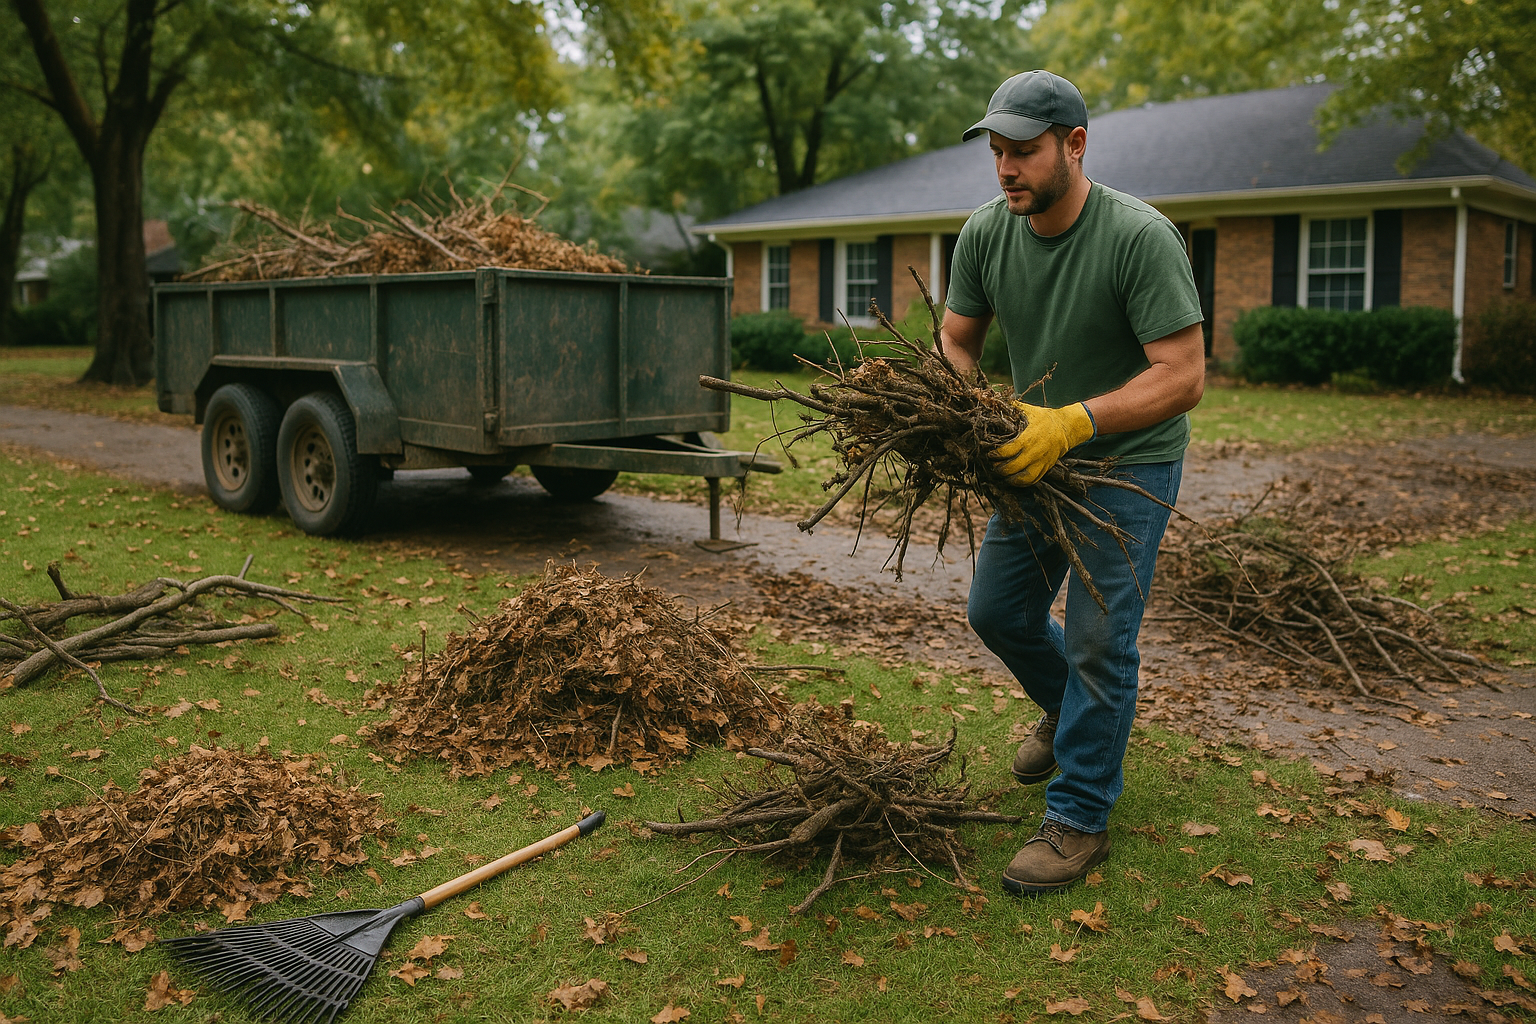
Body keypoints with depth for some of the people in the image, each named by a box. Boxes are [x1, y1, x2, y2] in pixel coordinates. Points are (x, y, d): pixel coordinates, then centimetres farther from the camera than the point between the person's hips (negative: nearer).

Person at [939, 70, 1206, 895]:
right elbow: (956, 342, 2)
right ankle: (1068, 711, 43)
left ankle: (1080, 819, 8)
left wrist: (1073, 422, -40)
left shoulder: (1140, 237, -25)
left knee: (1099, 639, -7)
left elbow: (1183, 376, -27)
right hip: (1038, 451, 6)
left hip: (1130, 459, -6)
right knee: (998, 612, 13)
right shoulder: (986, 233, -8)